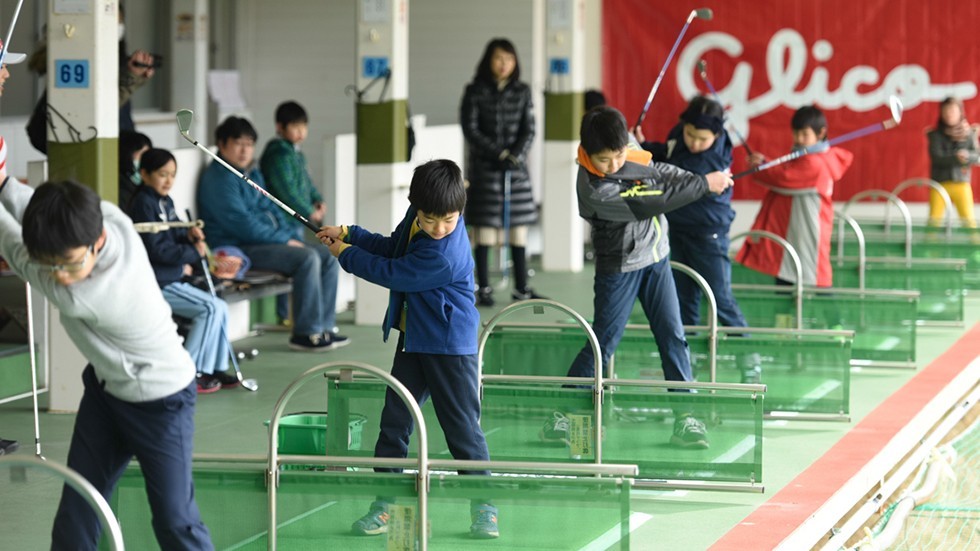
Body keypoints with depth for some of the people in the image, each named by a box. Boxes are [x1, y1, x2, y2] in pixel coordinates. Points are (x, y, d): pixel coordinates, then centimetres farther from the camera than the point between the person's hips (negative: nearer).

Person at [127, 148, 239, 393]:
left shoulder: (165, 202, 15)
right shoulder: (143, 204, -14)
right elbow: (156, 249, -20)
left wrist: (188, 235, 0)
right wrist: (193, 253, -14)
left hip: (172, 278, 10)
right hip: (156, 283, -10)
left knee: (220, 308, 6)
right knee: (210, 308, -17)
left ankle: (216, 368, 11)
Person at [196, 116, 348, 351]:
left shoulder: (253, 173, 18)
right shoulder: (219, 179, -13)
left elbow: (271, 208, 23)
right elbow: (243, 224, -20)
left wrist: (291, 237, 5)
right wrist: (285, 240, -16)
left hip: (270, 241, 10)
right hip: (238, 249, -10)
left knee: (328, 255, -1)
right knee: (307, 258, -26)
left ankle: (324, 327, -1)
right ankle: (306, 333, -21)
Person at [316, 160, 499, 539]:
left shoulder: (443, 256, -30)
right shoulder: (417, 219, -4)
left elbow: (391, 272, -20)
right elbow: (392, 248, 17)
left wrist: (345, 253, -6)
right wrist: (347, 234, 8)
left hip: (450, 346, -8)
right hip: (414, 338, 8)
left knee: (462, 426, -2)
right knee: (393, 422, 8)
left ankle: (483, 507, 12)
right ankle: (383, 504, 14)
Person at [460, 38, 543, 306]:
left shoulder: (522, 92, 8)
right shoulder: (475, 92, -1)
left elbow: (528, 130, 5)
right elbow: (470, 130, -6)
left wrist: (516, 155, -12)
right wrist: (499, 154, -14)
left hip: (516, 168, 3)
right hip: (485, 169, -3)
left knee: (519, 230, 4)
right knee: (485, 231, -2)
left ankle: (521, 287, 12)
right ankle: (483, 288, 6)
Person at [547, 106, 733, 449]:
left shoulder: (629, 149, -9)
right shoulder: (594, 189, -28)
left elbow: (658, 172, 8)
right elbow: (651, 204, -26)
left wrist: (703, 179, -9)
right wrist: (703, 185, -18)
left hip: (655, 258, 6)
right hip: (619, 267, -6)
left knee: (673, 337, 2)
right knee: (603, 341, -4)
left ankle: (685, 418, 5)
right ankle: (563, 414, 7)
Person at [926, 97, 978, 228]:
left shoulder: (969, 133, 4)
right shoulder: (936, 135, 0)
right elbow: (936, 158, -11)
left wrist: (967, 156, -24)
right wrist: (957, 158, -25)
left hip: (961, 184, 1)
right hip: (940, 183, 0)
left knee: (969, 221, -6)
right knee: (934, 221, -3)